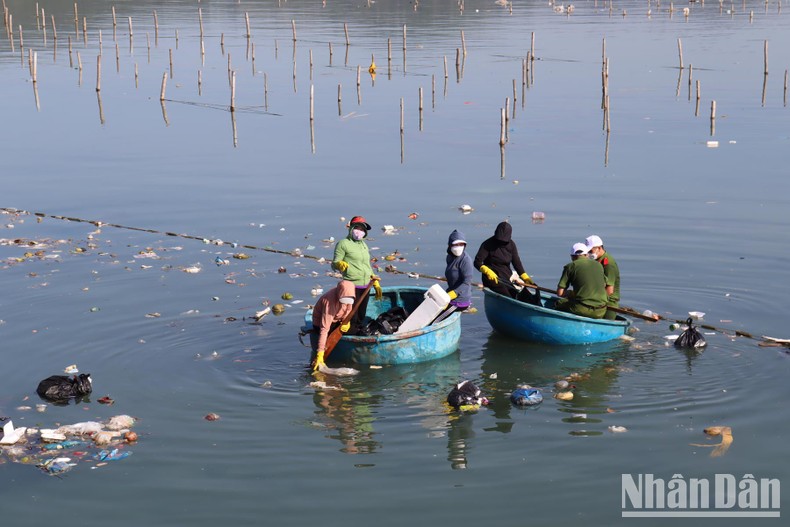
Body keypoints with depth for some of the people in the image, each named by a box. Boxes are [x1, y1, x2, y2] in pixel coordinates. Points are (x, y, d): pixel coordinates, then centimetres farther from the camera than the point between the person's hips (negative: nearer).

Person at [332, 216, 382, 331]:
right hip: (352, 286, -8)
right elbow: (334, 264, -7)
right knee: (351, 317, -10)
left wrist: (376, 283, 23)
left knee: (361, 317, 13)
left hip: (365, 287, 8)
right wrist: (340, 264, -30)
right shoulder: (343, 243, -5)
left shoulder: (364, 245, 18)